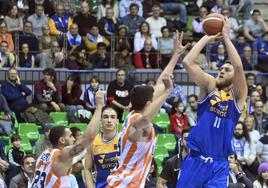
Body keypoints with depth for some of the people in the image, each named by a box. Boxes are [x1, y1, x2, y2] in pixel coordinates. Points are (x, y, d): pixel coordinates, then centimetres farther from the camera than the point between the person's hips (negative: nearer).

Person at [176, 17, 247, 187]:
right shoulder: (209, 87, 8)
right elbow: (187, 62, -5)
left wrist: (226, 36, -11)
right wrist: (206, 38, -1)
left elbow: (238, 66, -16)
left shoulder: (238, 96, 3)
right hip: (195, 159, 2)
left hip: (219, 164, -2)